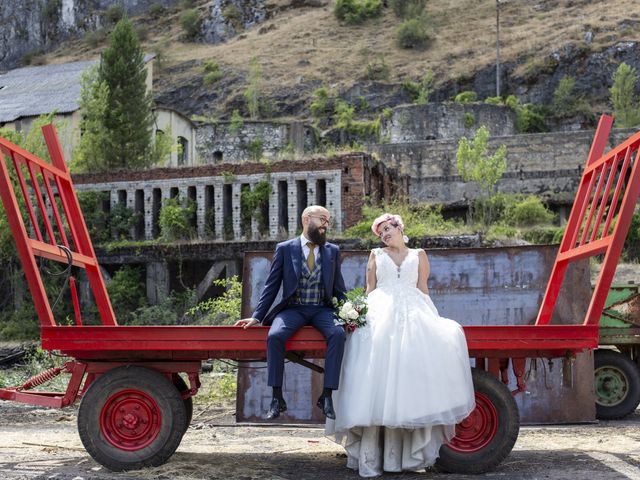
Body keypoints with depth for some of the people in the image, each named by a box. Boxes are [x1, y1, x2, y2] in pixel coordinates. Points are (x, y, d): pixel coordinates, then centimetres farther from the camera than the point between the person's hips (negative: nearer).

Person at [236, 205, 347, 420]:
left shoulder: (333, 251, 13)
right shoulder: (285, 249, 6)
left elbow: (339, 289, 14)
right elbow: (271, 286, 6)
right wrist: (257, 316, -3)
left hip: (322, 310, 1)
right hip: (293, 309, -1)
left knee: (338, 333, -31)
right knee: (274, 335, -31)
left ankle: (327, 396, -26)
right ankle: (277, 398, -22)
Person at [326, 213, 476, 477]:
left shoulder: (418, 255, 21)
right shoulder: (376, 255, 22)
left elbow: (423, 288, 16)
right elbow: (370, 289, 17)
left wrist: (425, 313, 0)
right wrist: (364, 312, 1)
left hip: (412, 311, 0)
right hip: (380, 311, 0)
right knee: (377, 356, -21)